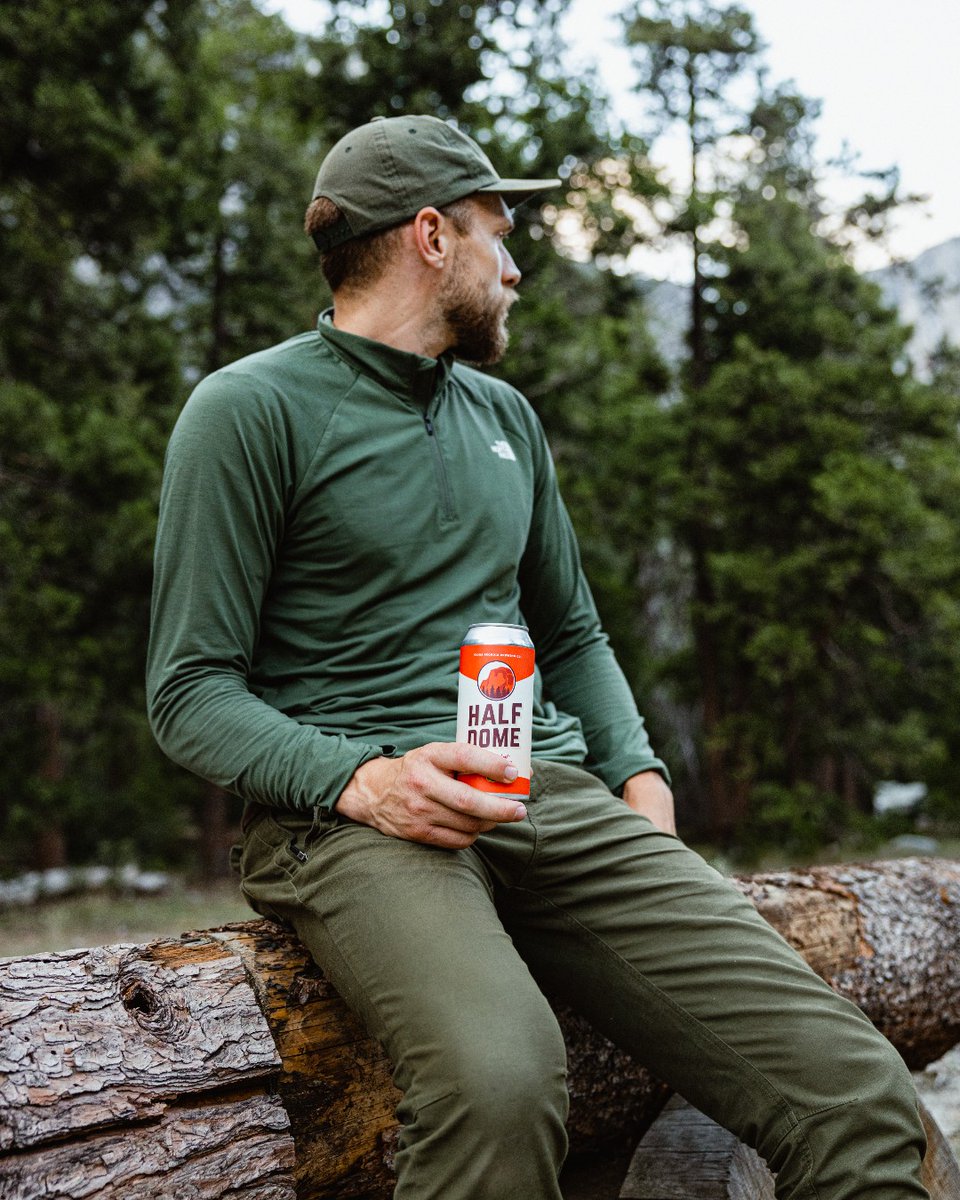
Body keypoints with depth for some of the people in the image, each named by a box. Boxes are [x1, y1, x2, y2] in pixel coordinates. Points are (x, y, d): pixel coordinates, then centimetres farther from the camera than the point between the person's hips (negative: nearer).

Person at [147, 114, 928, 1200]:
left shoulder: (505, 417, 22)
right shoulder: (250, 410, 1)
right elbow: (189, 691, -2)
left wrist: (637, 775, 9)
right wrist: (362, 779, -20)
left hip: (557, 794, 5)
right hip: (344, 812, -5)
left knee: (859, 1098, -16)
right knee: (498, 1080, -38)